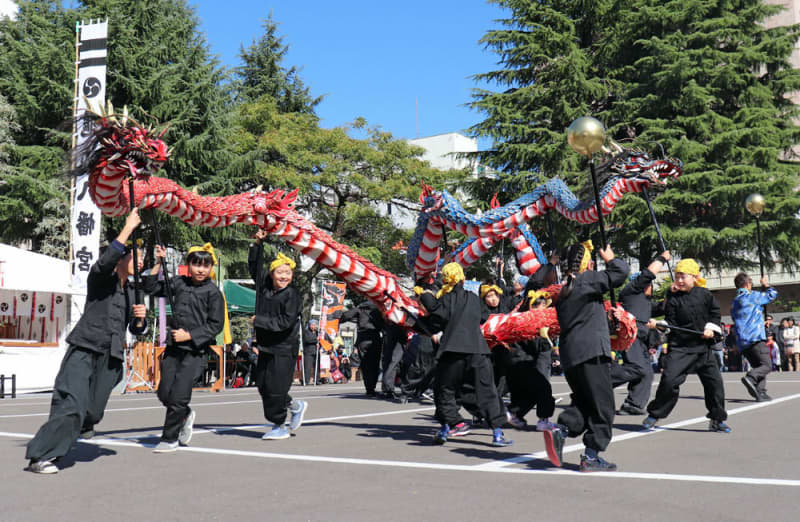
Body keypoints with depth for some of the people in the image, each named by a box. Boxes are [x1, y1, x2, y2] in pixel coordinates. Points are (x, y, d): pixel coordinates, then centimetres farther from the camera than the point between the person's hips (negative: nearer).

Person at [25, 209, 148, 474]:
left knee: (94, 409, 6)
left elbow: (137, 330, 22)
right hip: (84, 349, -6)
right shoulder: (100, 278, 2)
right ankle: (40, 456, -10)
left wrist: (140, 318, -1)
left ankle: (83, 425, 42)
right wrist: (128, 228, -23)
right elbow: (106, 260, -23)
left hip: (111, 356, 6)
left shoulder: (133, 292, 20)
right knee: (71, 403, -18)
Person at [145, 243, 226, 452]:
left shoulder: (213, 292, -6)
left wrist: (188, 335, -13)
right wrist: (158, 264, 4)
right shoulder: (179, 283, 7)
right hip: (174, 346, 5)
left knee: (178, 395, -6)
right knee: (164, 392, 8)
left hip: (195, 350, -5)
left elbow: (215, 325, -7)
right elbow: (151, 288, 12)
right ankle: (185, 415, 37)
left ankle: (170, 438, 10)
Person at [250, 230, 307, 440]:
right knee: (262, 385, 11)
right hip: (265, 346, 7)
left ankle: (280, 426, 11)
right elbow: (254, 266, 18)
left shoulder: (292, 295, -12)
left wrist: (259, 320, -15)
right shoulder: (264, 285, 6)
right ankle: (295, 406, 31)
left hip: (284, 348, -7)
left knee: (275, 386, -5)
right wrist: (257, 243, 8)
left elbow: (286, 322, -19)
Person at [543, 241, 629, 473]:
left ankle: (560, 430, -6)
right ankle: (591, 456, 0)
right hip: (591, 351, -8)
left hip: (568, 354, 8)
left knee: (583, 401, 17)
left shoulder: (563, 289, 16)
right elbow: (621, 272, -7)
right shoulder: (588, 280, -7)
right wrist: (610, 258, 15)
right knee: (602, 405, 1)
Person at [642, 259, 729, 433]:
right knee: (669, 379, -14)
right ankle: (653, 415, 1)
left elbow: (715, 312, 14)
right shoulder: (673, 299, -4)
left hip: (703, 346, 3)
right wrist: (659, 325, -23)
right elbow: (671, 323, -5)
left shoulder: (705, 294, 3)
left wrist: (711, 327, 0)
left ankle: (717, 420, 21)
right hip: (680, 346, -3)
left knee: (714, 381, 4)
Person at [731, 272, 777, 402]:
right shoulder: (753, 296, 2)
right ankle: (750, 377, -33)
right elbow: (773, 294, 15)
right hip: (756, 338, -7)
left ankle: (761, 392, -2)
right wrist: (766, 285, 33)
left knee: (758, 367, 11)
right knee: (767, 366, -10)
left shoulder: (734, 303, 21)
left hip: (742, 342, 7)